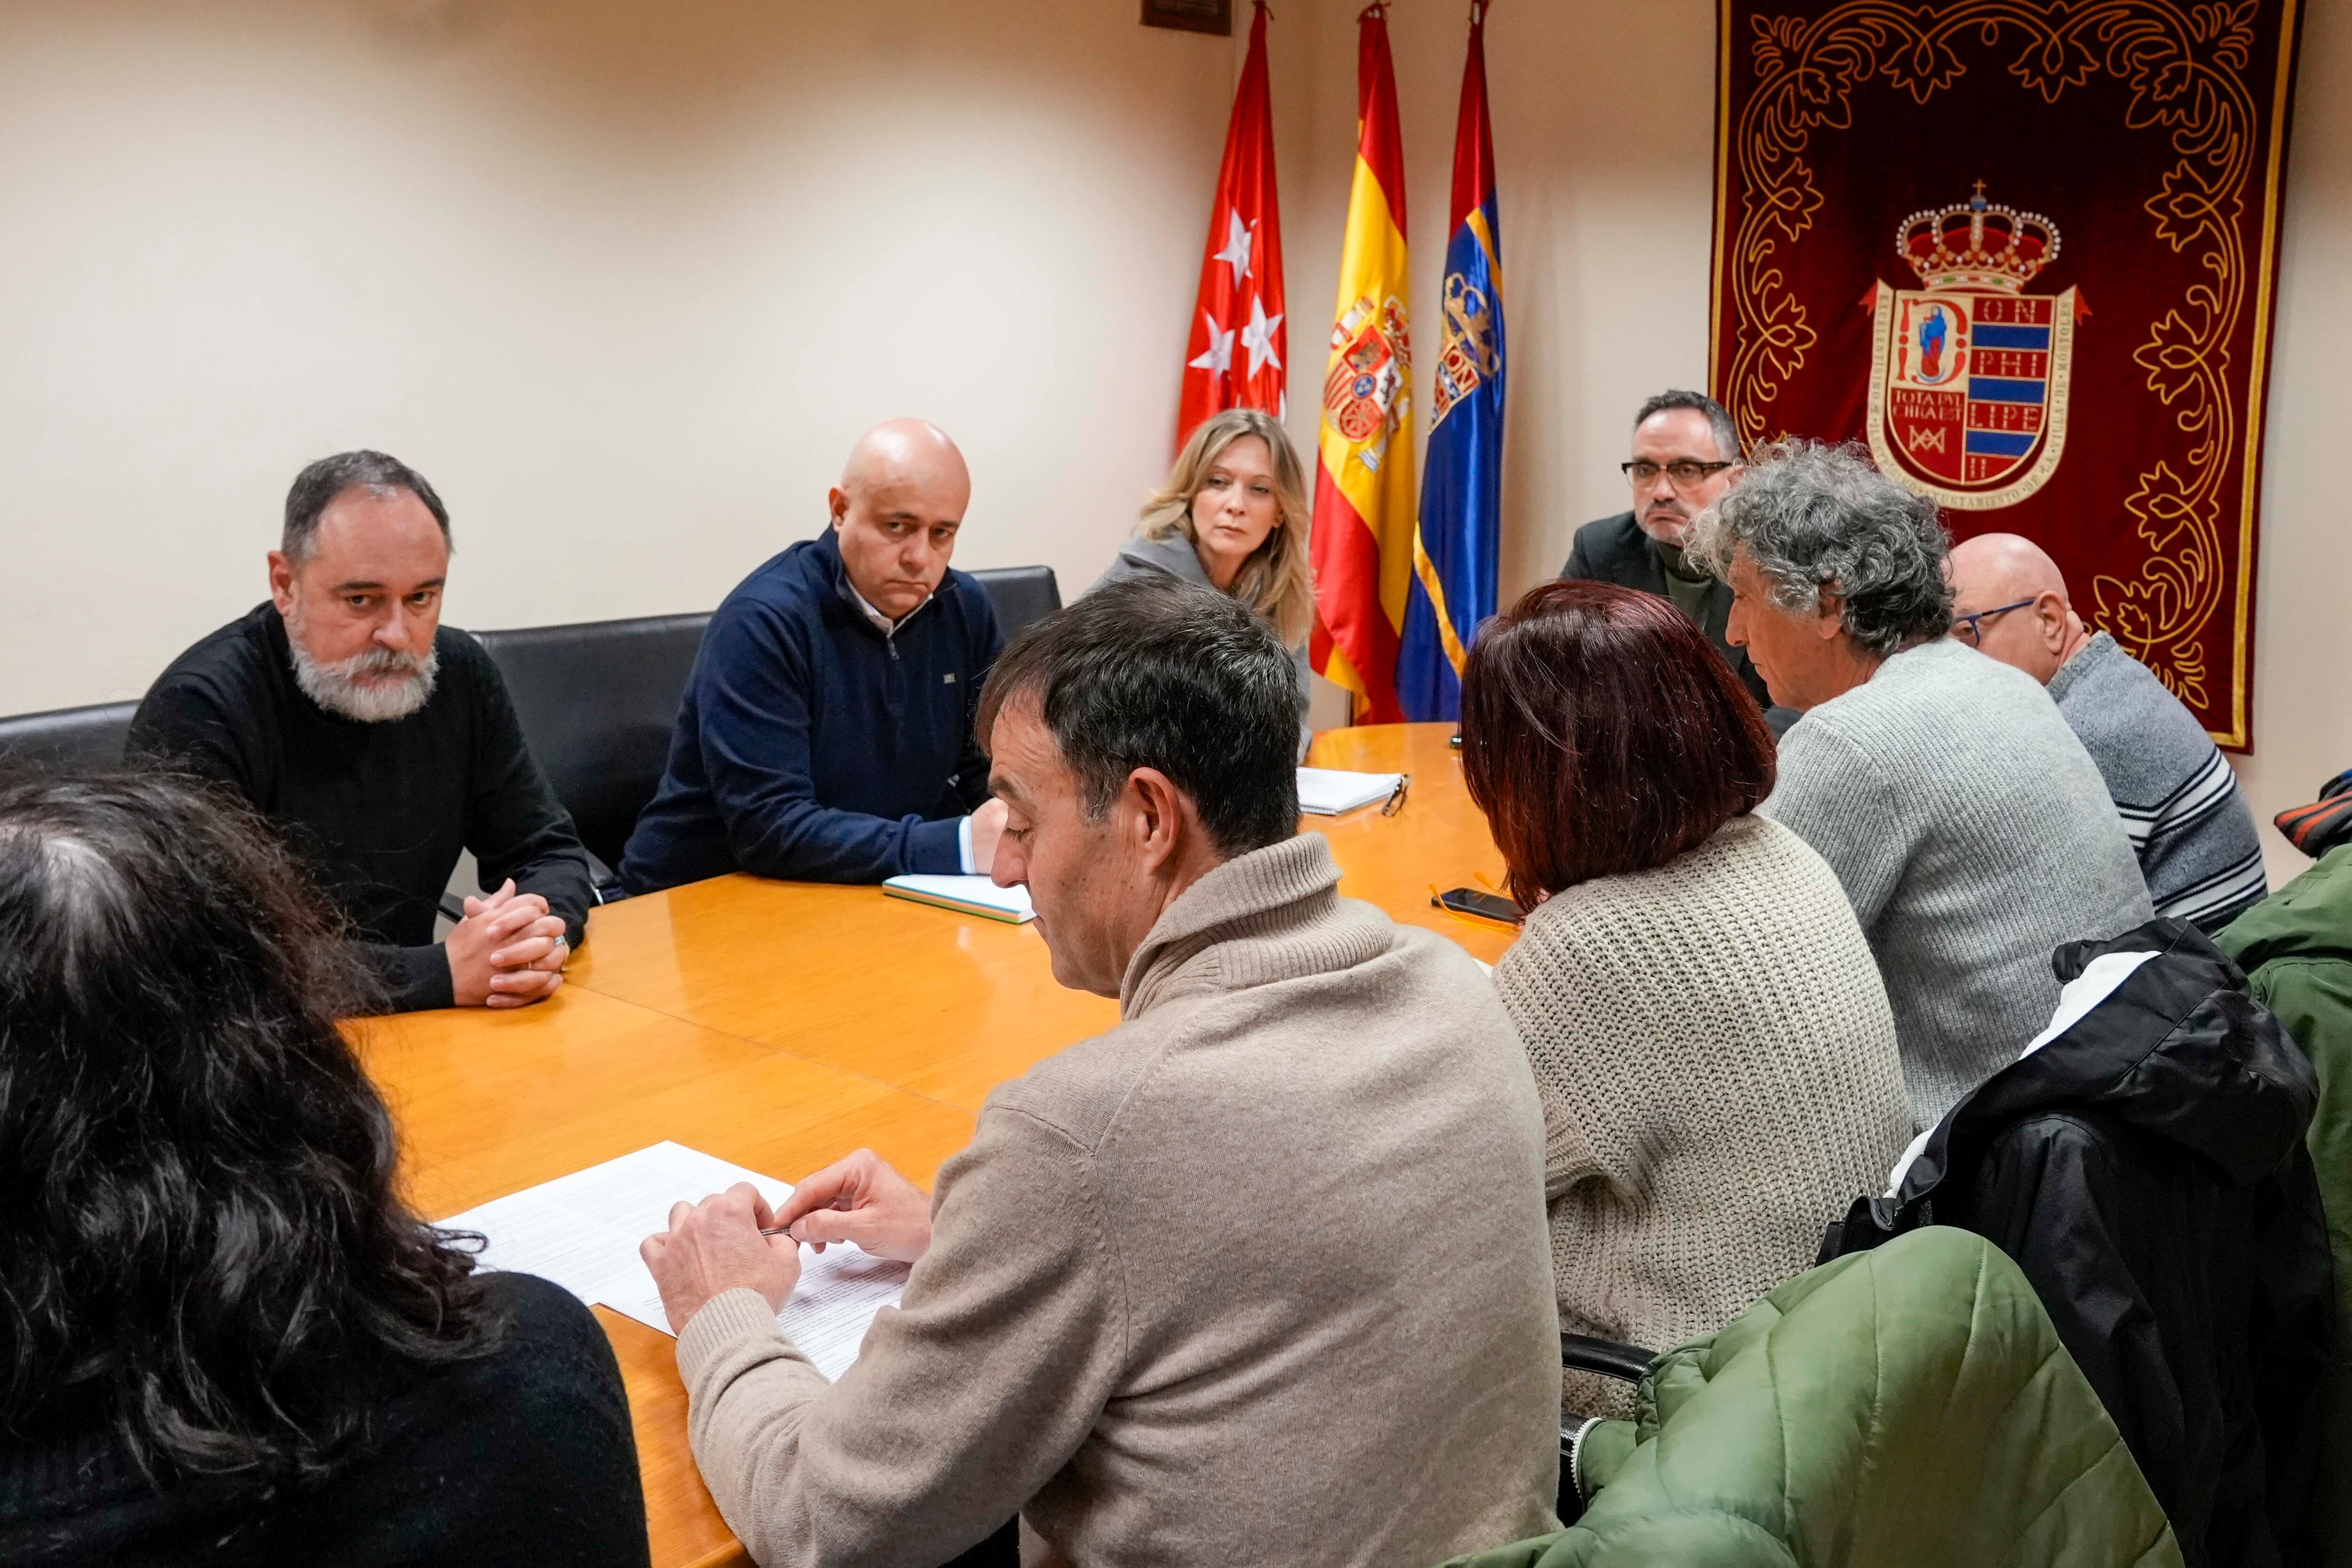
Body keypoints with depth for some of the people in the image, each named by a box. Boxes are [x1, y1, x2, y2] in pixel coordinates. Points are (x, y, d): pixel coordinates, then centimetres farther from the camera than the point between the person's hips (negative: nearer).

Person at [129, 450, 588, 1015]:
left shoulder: (460, 674, 0)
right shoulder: (197, 710, -15)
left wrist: (544, 932, -16)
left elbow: (548, 850, 6)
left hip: (414, 1038, 3)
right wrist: (442, 973, -26)